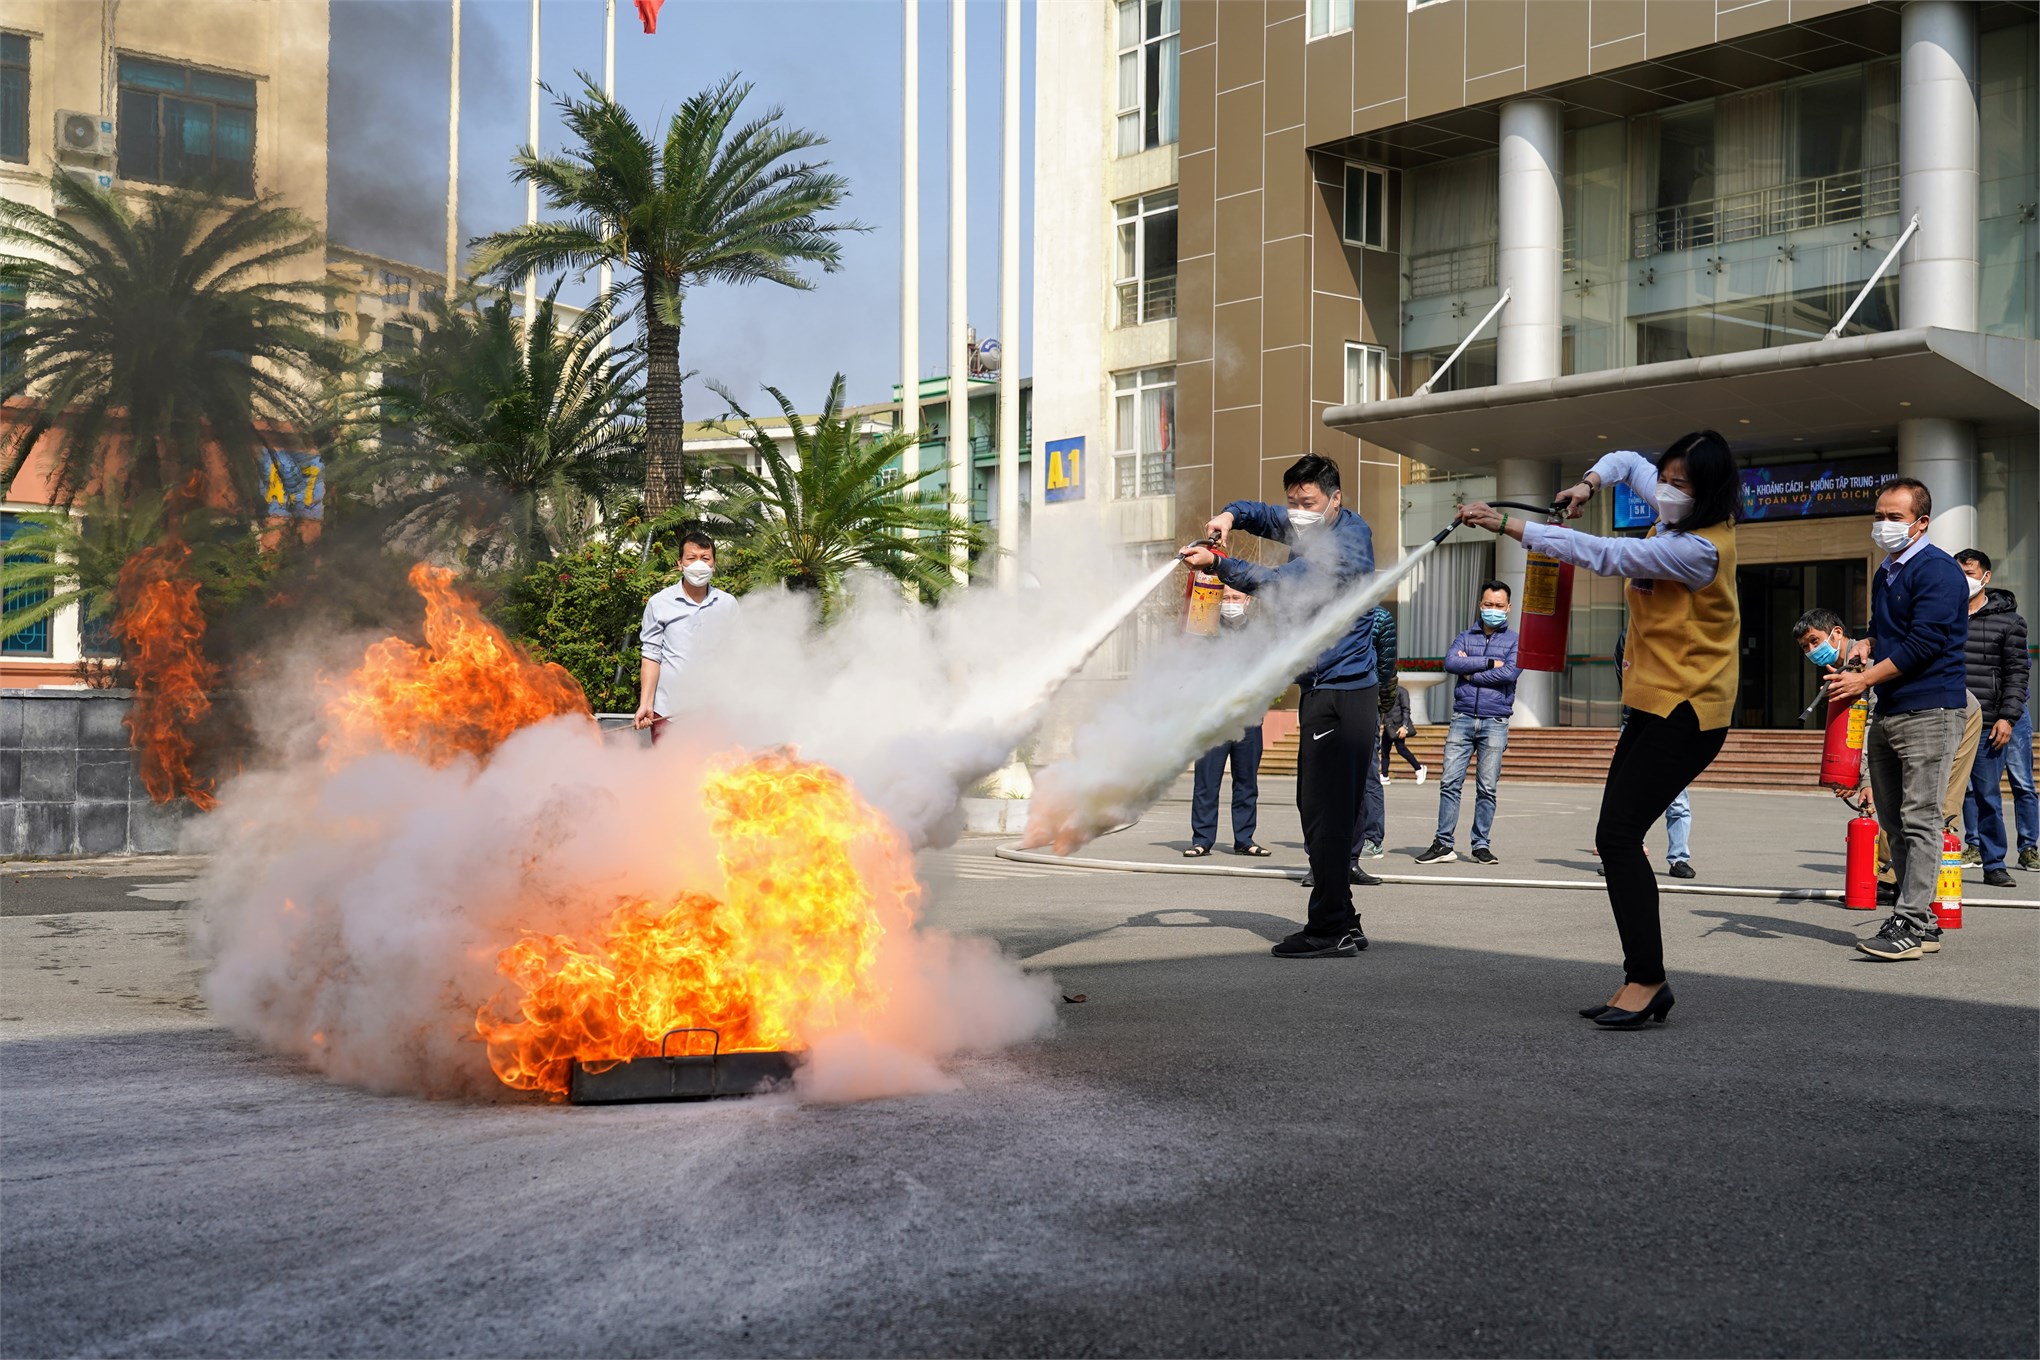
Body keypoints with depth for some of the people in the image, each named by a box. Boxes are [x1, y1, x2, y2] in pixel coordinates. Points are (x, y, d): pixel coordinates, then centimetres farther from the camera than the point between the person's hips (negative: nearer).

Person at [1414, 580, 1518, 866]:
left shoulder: (1515, 641, 7)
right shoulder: (1465, 637, 13)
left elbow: (1509, 673, -10)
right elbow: (1450, 663, -6)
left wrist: (1471, 672, -4)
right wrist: (1489, 663, -9)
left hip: (1495, 722, -2)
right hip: (1463, 718, 2)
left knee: (1487, 788, 1)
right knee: (1450, 782, -4)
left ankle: (1481, 845, 9)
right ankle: (1443, 844, -1)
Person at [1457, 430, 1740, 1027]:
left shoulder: (1700, 549, -22)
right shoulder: (1681, 513, 7)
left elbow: (1602, 555, -27)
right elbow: (1629, 461, 25)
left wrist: (1511, 525, -25)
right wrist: (1591, 481, 4)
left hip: (1686, 711, -10)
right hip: (1655, 700, 10)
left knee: (1618, 835, -16)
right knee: (1617, 837, 6)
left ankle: (1647, 978, -11)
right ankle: (1642, 980, 9)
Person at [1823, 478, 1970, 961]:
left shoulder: (1937, 571, -11)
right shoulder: (1884, 575, 18)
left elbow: (1924, 642, -18)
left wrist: (1864, 679, -15)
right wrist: (1866, 645, 8)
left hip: (1929, 710, -10)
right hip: (1887, 715, 10)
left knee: (1919, 820, -10)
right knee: (1893, 822, 10)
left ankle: (1910, 925, -11)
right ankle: (1922, 923, 16)